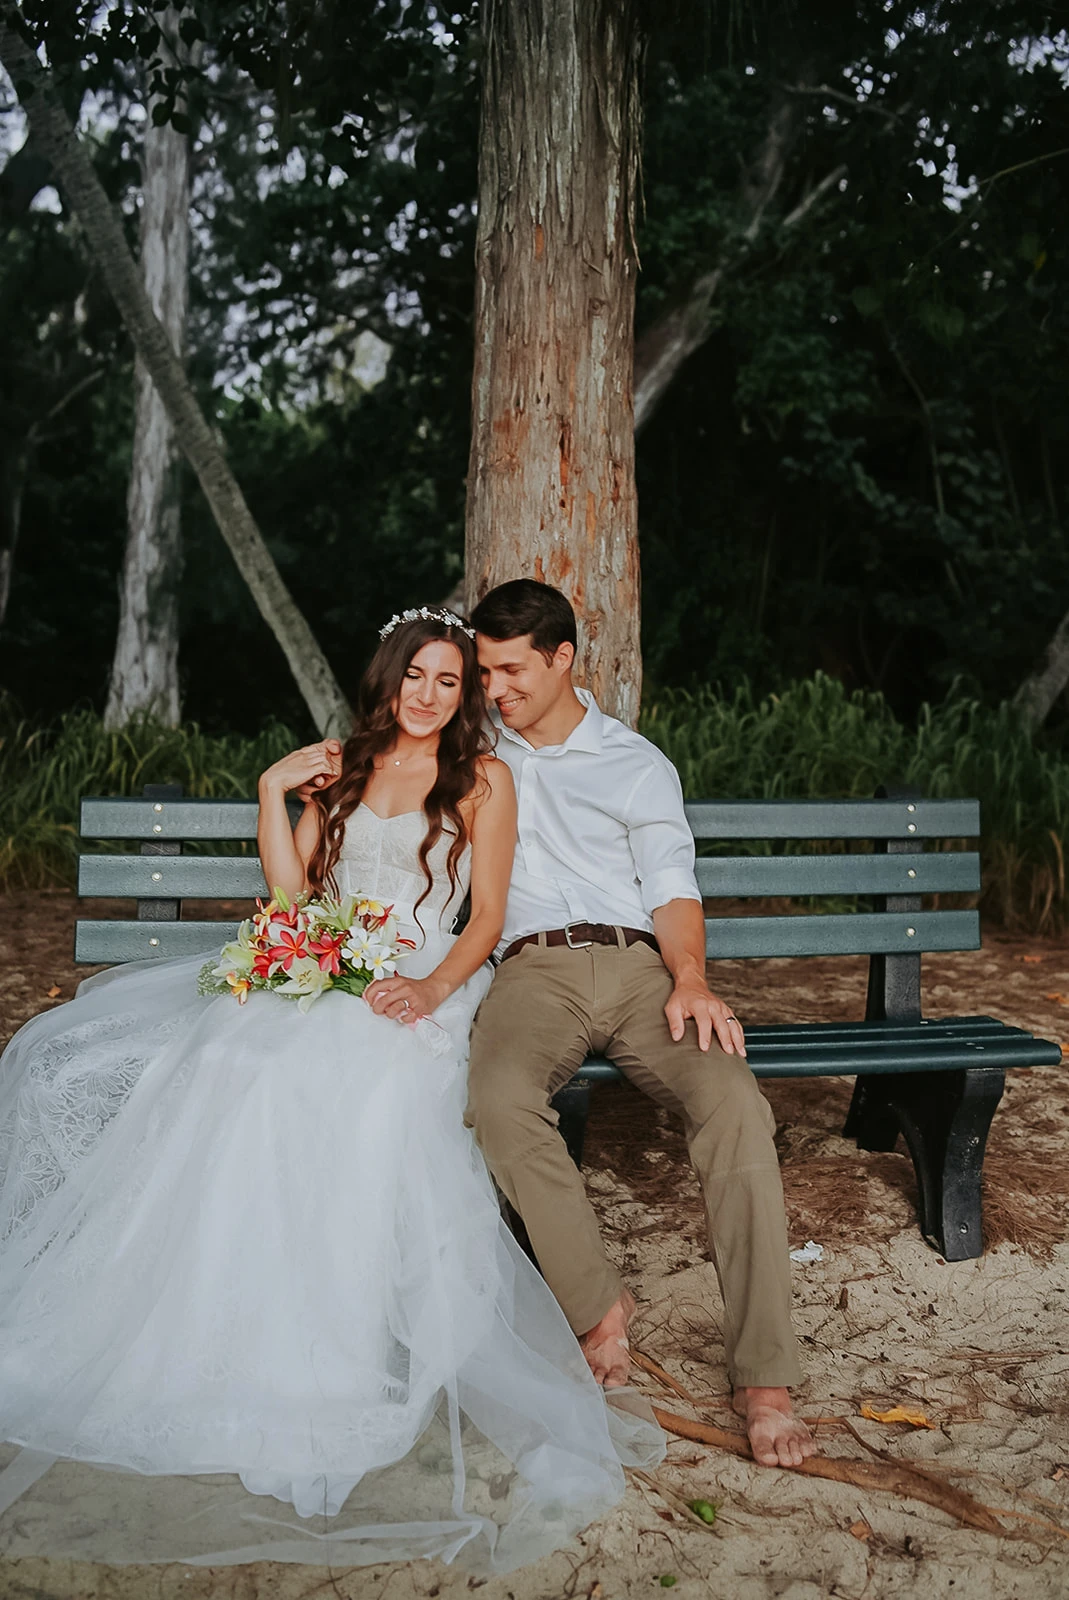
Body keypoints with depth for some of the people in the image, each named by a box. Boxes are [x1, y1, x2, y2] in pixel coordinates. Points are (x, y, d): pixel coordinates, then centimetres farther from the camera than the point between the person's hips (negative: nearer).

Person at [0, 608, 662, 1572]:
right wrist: (273, 794, 6)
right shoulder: (340, 768, 21)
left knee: (335, 1086, -35)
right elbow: (292, 889, 14)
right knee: (221, 1060, -26)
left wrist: (432, 988, -15)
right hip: (317, 975, 4)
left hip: (416, 988, -4)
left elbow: (488, 917, 2)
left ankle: (324, 1364, -24)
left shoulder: (483, 778, 8)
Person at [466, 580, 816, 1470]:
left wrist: (691, 981, -13)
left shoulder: (637, 764, 16)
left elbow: (671, 887, 8)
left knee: (736, 1104, -29)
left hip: (637, 963, 0)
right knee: (497, 1096, -36)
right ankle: (599, 1303, -19)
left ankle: (765, 1378, -26)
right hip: (533, 971, 1)